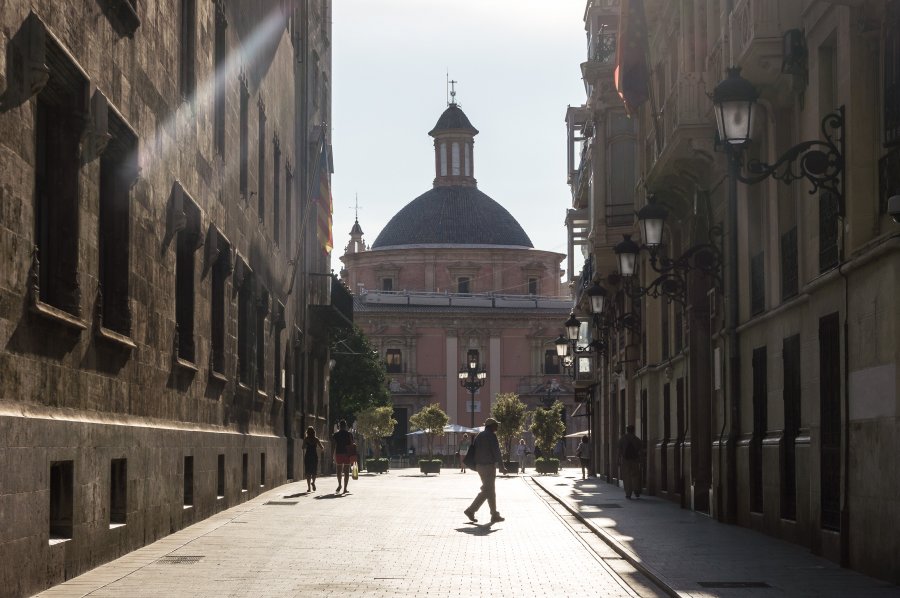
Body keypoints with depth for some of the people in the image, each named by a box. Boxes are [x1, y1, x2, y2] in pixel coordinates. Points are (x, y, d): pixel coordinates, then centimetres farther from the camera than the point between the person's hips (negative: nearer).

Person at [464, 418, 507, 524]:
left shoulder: (479, 436, 14)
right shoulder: (491, 436, -11)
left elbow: (472, 449, 15)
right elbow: (497, 452, -15)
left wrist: (474, 465, 18)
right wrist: (502, 467, -12)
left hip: (479, 466, 9)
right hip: (489, 466, -9)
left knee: (491, 491, 13)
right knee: (486, 491, -7)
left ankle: (495, 515, 13)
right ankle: (471, 510, -13)